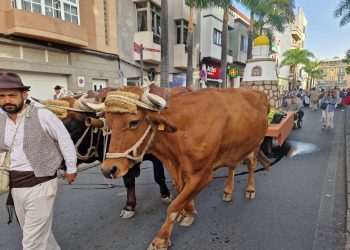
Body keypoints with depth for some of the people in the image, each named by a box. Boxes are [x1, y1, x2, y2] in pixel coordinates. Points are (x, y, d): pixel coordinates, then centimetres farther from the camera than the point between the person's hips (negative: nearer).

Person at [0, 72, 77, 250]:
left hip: (40, 184, -6)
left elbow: (66, 141, -8)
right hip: (14, 187, 6)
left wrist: (71, 169, -2)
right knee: (39, 232, 22)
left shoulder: (43, 115, -14)